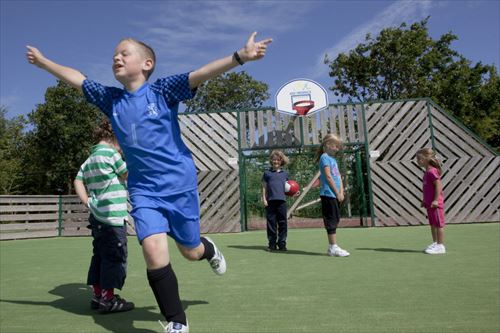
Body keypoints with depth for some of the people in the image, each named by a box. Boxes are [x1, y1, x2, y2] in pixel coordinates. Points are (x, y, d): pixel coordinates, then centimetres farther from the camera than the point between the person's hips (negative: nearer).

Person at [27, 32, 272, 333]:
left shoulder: (163, 91, -5)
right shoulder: (111, 99, 7)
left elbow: (201, 74, -18)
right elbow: (78, 79, 21)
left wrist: (240, 56, -29)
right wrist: (44, 62, 31)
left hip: (180, 185, -2)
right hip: (144, 190, 3)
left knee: (191, 252, 11)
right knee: (154, 252, -16)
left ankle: (209, 248, 51)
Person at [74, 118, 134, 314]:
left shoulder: (89, 159, 16)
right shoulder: (110, 153, -9)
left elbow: (78, 182, 13)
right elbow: (128, 175, -6)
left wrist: (88, 202, 8)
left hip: (97, 215, 9)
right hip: (113, 216, -9)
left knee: (100, 255, 14)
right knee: (114, 256, -2)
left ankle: (97, 296, 21)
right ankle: (108, 299, 3)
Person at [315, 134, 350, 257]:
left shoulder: (333, 159, 20)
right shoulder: (325, 157, -7)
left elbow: (339, 177, 15)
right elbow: (328, 176, -14)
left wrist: (341, 192, 4)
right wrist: (337, 192, -12)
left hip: (335, 195, 9)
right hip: (328, 194, -9)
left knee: (335, 219, 10)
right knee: (332, 220, -7)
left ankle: (332, 247, 16)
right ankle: (333, 247, -2)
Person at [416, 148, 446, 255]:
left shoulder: (432, 171, -17)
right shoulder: (427, 172, 13)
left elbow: (438, 185, -23)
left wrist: (435, 200, -25)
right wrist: (424, 201, 21)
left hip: (435, 204, -10)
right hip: (429, 203, 10)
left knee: (438, 224, -1)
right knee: (433, 224, 17)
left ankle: (440, 246, 5)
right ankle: (435, 243, 27)